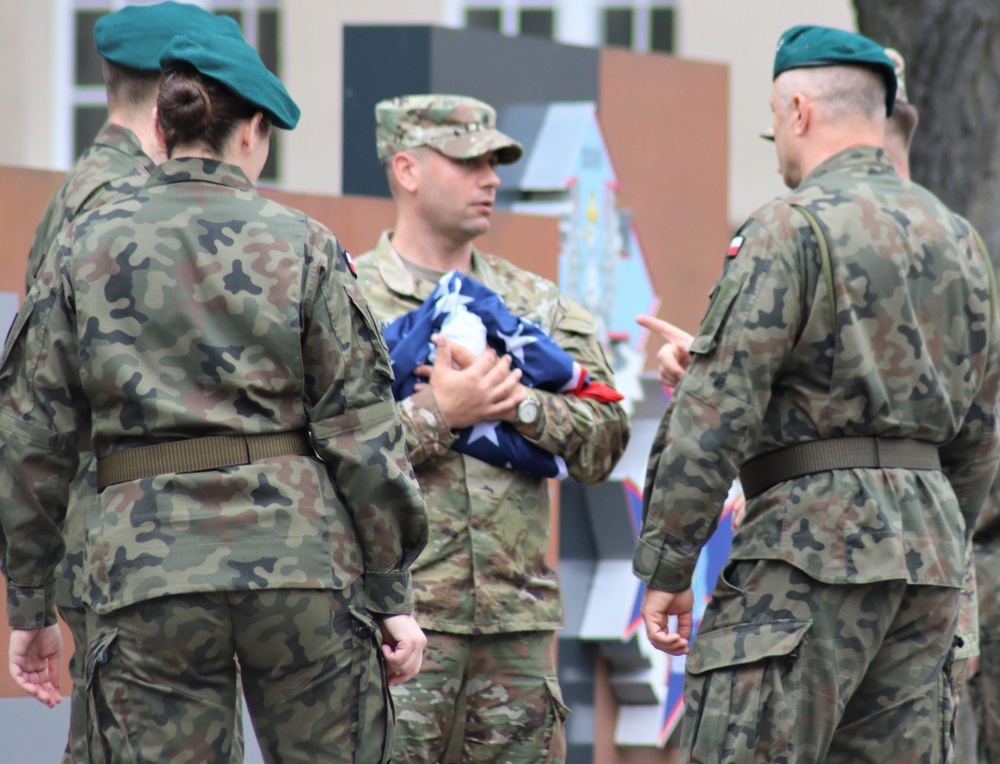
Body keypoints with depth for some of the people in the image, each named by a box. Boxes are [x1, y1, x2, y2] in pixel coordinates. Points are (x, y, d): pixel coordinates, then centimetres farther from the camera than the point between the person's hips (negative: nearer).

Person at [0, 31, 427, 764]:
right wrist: (393, 593, 4)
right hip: (303, 561, -1)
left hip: (148, 564, 1)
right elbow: (360, 432, 0)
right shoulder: (301, 244, 3)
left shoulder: (82, 250, 7)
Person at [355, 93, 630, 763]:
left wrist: (518, 402, -10)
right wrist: (438, 413, -16)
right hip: (396, 613, -5)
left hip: (519, 619, 5)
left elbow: (605, 443, 6)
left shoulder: (538, 304, 16)